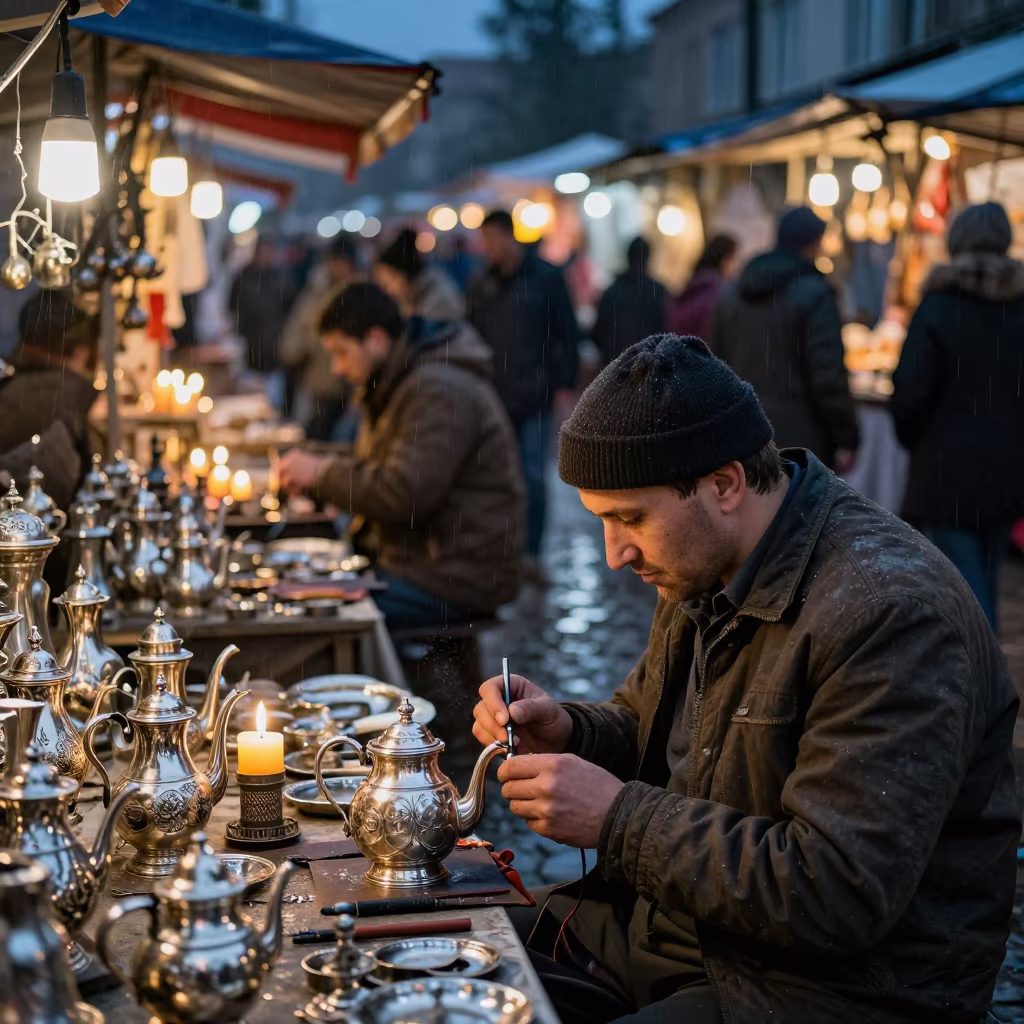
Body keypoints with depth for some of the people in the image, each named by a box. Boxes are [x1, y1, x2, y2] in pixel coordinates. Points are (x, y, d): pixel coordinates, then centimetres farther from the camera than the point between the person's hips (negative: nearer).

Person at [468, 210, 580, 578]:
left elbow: (567, 334, -2)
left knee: (533, 476, -6)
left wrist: (564, 385, -7)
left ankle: (531, 554, -4)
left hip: (534, 397, -4)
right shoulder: (483, 285, 9)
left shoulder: (546, 278, -2)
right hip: (494, 397, 4)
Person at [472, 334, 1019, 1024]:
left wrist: (619, 817, -24)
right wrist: (565, 732, -2)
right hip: (675, 925, 9)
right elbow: (647, 725, 21)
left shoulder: (891, 613, -25)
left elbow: (838, 895, -28)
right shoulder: (706, 568, 5)